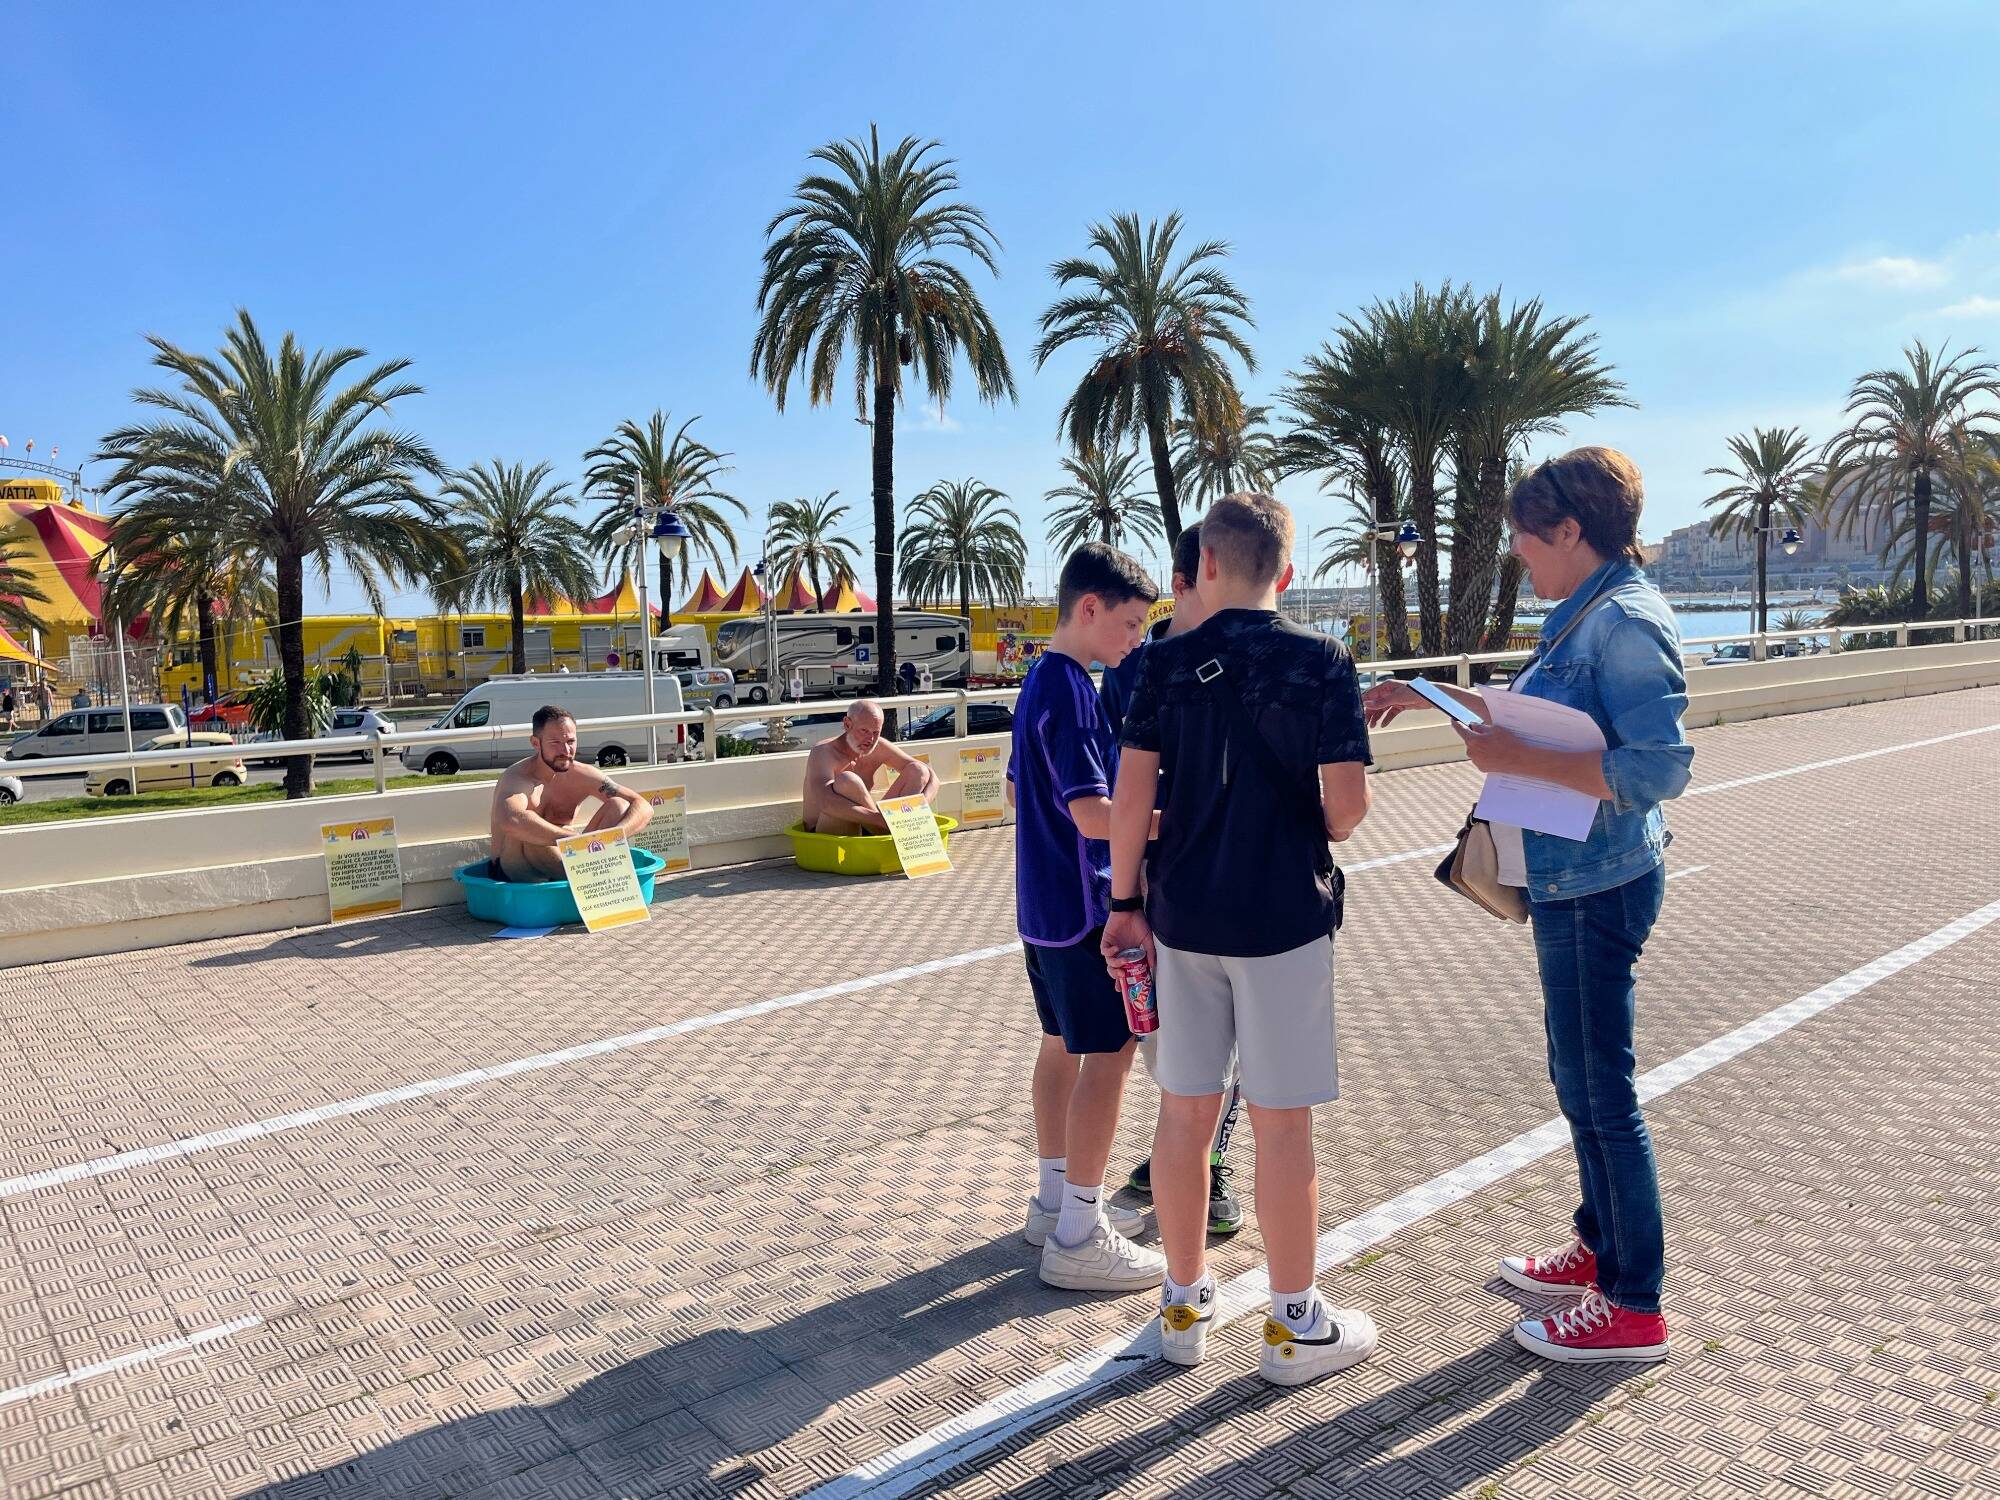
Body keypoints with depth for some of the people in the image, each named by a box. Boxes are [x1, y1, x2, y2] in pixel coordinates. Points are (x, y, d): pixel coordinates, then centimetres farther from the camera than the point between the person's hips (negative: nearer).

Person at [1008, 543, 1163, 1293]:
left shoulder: (1037, 682, 11)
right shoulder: (1072, 691, -20)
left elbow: (1017, 787, 20)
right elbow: (1094, 813, -26)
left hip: (1042, 900, 10)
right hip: (1082, 906, -10)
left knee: (1062, 1046, 17)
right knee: (1108, 1055, -2)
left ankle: (1054, 1200, 30)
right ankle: (1078, 1237, 6)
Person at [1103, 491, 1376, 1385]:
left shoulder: (1167, 663, -2)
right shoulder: (1320, 662, -7)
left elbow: (1131, 797, -5)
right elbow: (1347, 803, -11)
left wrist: (1125, 901, 5)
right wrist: (1319, 835, 11)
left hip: (1183, 914, 2)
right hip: (1283, 917, -2)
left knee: (1185, 1109, 13)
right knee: (1281, 1120, 7)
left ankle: (1184, 1305, 27)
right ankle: (1296, 1324, 21)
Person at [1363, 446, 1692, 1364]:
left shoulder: (1627, 623, -18)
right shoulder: (1585, 618, 11)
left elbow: (1661, 767, -26)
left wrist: (1520, 759, -26)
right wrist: (1430, 696, 21)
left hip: (1599, 888, -10)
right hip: (1569, 882, 10)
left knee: (1598, 1089, 1)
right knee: (1581, 1078, 20)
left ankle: (1634, 1308, 16)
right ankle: (1600, 1249, 36)